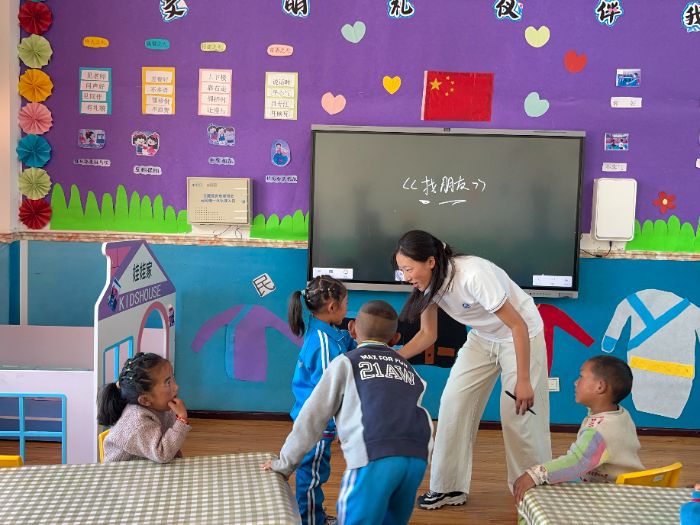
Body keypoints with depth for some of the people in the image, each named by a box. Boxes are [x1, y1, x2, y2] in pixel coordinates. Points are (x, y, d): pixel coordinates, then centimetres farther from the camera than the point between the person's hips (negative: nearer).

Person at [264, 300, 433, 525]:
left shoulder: (346, 362, 16)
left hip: (375, 457, -5)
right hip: (416, 458, 5)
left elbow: (312, 417, 15)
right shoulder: (407, 368, 29)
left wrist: (284, 463, 23)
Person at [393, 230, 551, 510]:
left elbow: (518, 326, -28)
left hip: (521, 336, -7)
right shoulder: (430, 283, -14)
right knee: (453, 405, -1)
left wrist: (523, 381, -25)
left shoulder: (474, 275, -35)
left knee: (520, 416, -7)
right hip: (482, 338, 7)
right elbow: (428, 334, -2)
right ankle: (450, 488, 11)